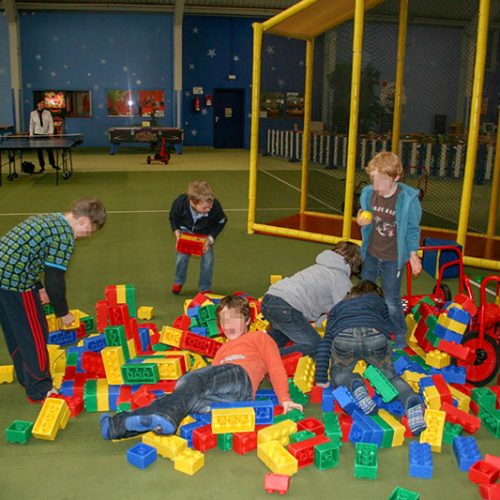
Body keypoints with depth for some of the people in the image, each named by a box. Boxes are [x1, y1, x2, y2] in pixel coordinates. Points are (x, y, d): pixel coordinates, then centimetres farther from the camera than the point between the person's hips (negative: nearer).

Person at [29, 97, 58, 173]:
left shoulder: (48, 113, 1)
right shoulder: (33, 113, 3)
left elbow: (51, 123, -2)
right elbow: (31, 124, 8)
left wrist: (51, 132, -15)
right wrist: (31, 133, 0)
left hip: (46, 134, -1)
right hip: (37, 134, 1)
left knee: (49, 150, 3)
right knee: (39, 151, 5)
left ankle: (53, 164, 21)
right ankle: (42, 167, 13)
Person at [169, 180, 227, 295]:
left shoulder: (215, 206, -38)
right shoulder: (180, 203, -36)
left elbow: (221, 222, -14)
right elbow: (173, 218, -10)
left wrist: (210, 238, -23)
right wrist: (177, 233, -23)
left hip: (206, 233, 0)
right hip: (186, 231, 0)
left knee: (207, 259, -9)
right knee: (181, 256, -8)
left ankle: (205, 288, 12)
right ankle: (178, 282, 22)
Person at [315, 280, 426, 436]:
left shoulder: (337, 307, 38)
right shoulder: (379, 301, 38)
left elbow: (326, 342, 26)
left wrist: (321, 379, 22)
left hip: (343, 338, 0)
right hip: (375, 337, 0)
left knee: (338, 374, 27)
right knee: (390, 376, 24)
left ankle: (355, 386, -6)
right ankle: (411, 401, -6)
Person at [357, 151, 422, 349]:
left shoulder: (408, 198, -21)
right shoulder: (368, 193, -12)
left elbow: (412, 229, -7)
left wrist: (413, 255, -7)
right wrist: (362, 222, -15)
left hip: (393, 259, -4)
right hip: (371, 255, 4)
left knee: (392, 301, 6)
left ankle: (400, 337, 30)